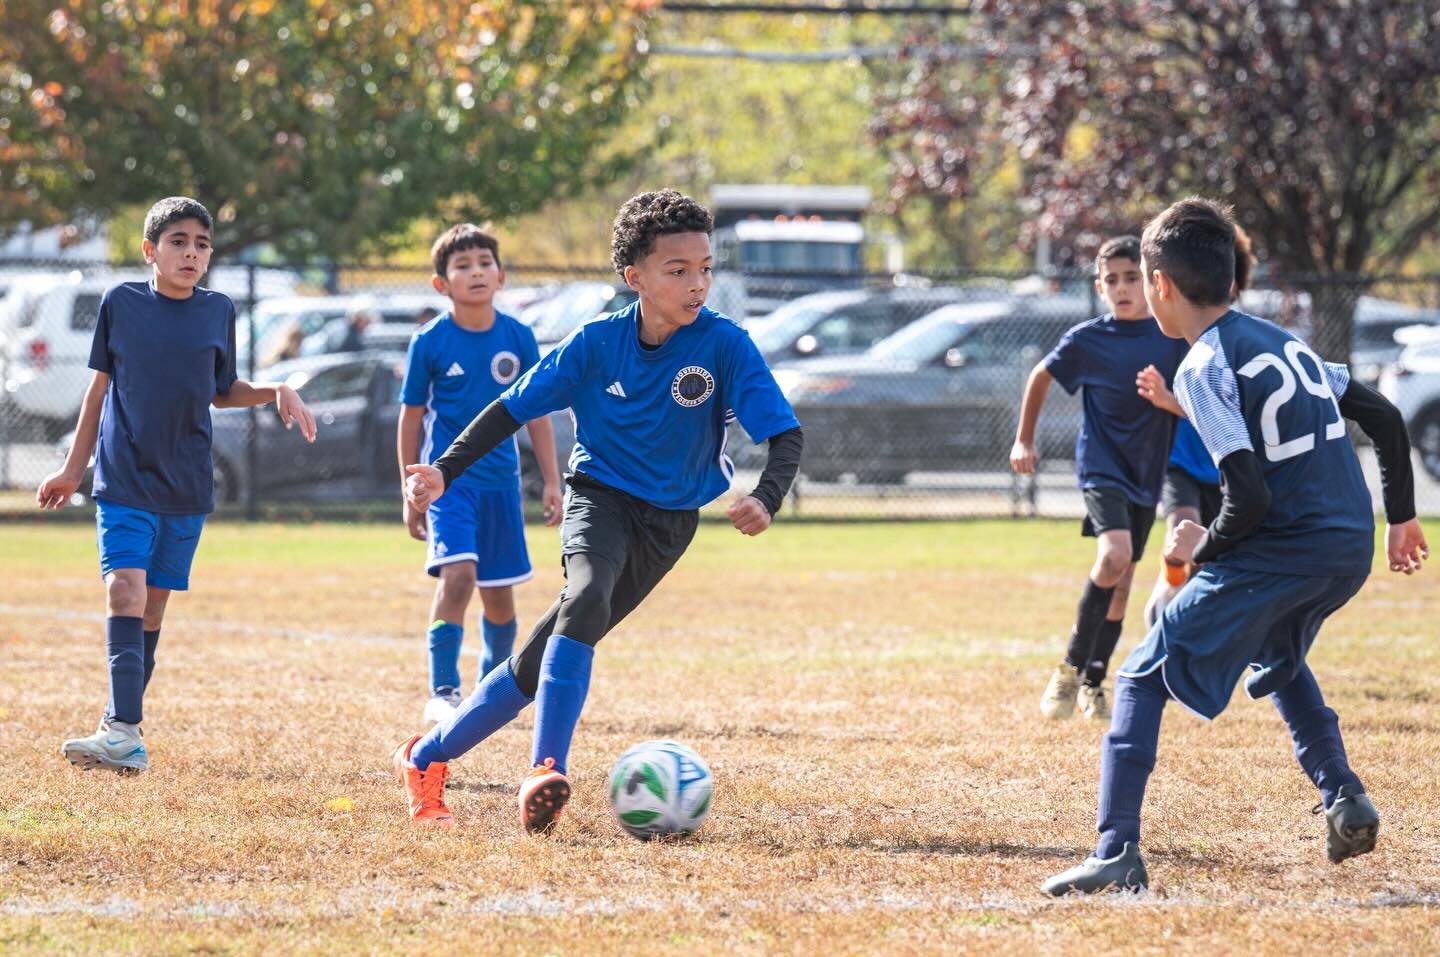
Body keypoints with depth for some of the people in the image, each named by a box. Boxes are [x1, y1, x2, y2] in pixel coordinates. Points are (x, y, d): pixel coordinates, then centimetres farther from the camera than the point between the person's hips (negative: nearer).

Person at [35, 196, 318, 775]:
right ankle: (123, 732, -26)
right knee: (124, 591, -17)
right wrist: (73, 468, 12)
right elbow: (101, 387, 9)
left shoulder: (218, 312, 5)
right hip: (123, 481, -3)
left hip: (186, 487, 3)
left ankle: (124, 727, 13)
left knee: (153, 603, 5)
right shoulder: (120, 304, 0)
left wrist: (277, 392, -1)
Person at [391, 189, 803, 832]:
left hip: (668, 524, 1)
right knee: (587, 597, -34)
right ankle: (547, 772, -38)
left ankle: (426, 758, 16)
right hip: (600, 496, -1)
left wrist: (766, 500, -38)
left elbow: (784, 435, -17)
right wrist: (444, 470, -13)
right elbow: (513, 408, -2)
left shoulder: (725, 346, -15)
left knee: (542, 658, -1)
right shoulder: (597, 343, -11)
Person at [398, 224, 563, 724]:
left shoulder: (518, 337, 0)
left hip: (500, 479, 3)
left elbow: (537, 412, 8)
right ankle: (443, 691, -16)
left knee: (500, 593, 10)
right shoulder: (429, 342, -7)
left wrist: (552, 482, 5)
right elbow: (411, 417, 2)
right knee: (458, 573, -22)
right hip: (448, 476, -3)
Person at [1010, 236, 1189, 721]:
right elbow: (1041, 377, 9)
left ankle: (1093, 684, 28)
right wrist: (1024, 439, 12)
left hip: (1147, 472, 4)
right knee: (1114, 555, -26)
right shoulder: (1086, 340, -8)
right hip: (1101, 466, -4)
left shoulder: (1174, 337, -4)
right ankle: (1070, 668, -14)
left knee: (1121, 581, 12)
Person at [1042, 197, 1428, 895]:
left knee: (1142, 680, 0)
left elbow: (1249, 499, -18)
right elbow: (1385, 419, 18)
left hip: (1279, 553, -8)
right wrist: (1401, 516, 27)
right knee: (1276, 651, 37)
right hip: (1352, 549, 8)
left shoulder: (1204, 368, -10)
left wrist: (1202, 547, 0)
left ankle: (1117, 852, -13)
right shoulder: (1283, 342, 14)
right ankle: (1342, 797, 23)